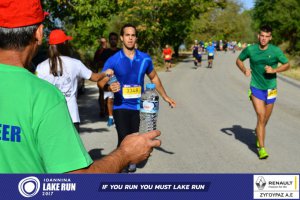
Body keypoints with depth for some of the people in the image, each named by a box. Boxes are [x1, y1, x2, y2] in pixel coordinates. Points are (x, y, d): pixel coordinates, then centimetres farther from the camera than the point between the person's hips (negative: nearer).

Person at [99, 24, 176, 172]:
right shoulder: (113, 61, -8)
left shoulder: (145, 59, 0)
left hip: (139, 106, 3)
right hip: (121, 106, -3)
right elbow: (102, 82, -7)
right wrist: (109, 87, -30)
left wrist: (165, 97, 18)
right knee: (124, 140, -12)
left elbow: (154, 78, 16)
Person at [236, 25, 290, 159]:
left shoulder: (276, 51, -7)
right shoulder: (250, 50, -6)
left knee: (265, 119, 14)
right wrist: (244, 70, -10)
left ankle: (258, 133, 47)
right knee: (261, 117, -13)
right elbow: (239, 60, 9)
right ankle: (261, 148, -8)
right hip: (256, 88, -2)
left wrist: (274, 70, -16)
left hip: (270, 89, 2)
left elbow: (286, 65, 2)